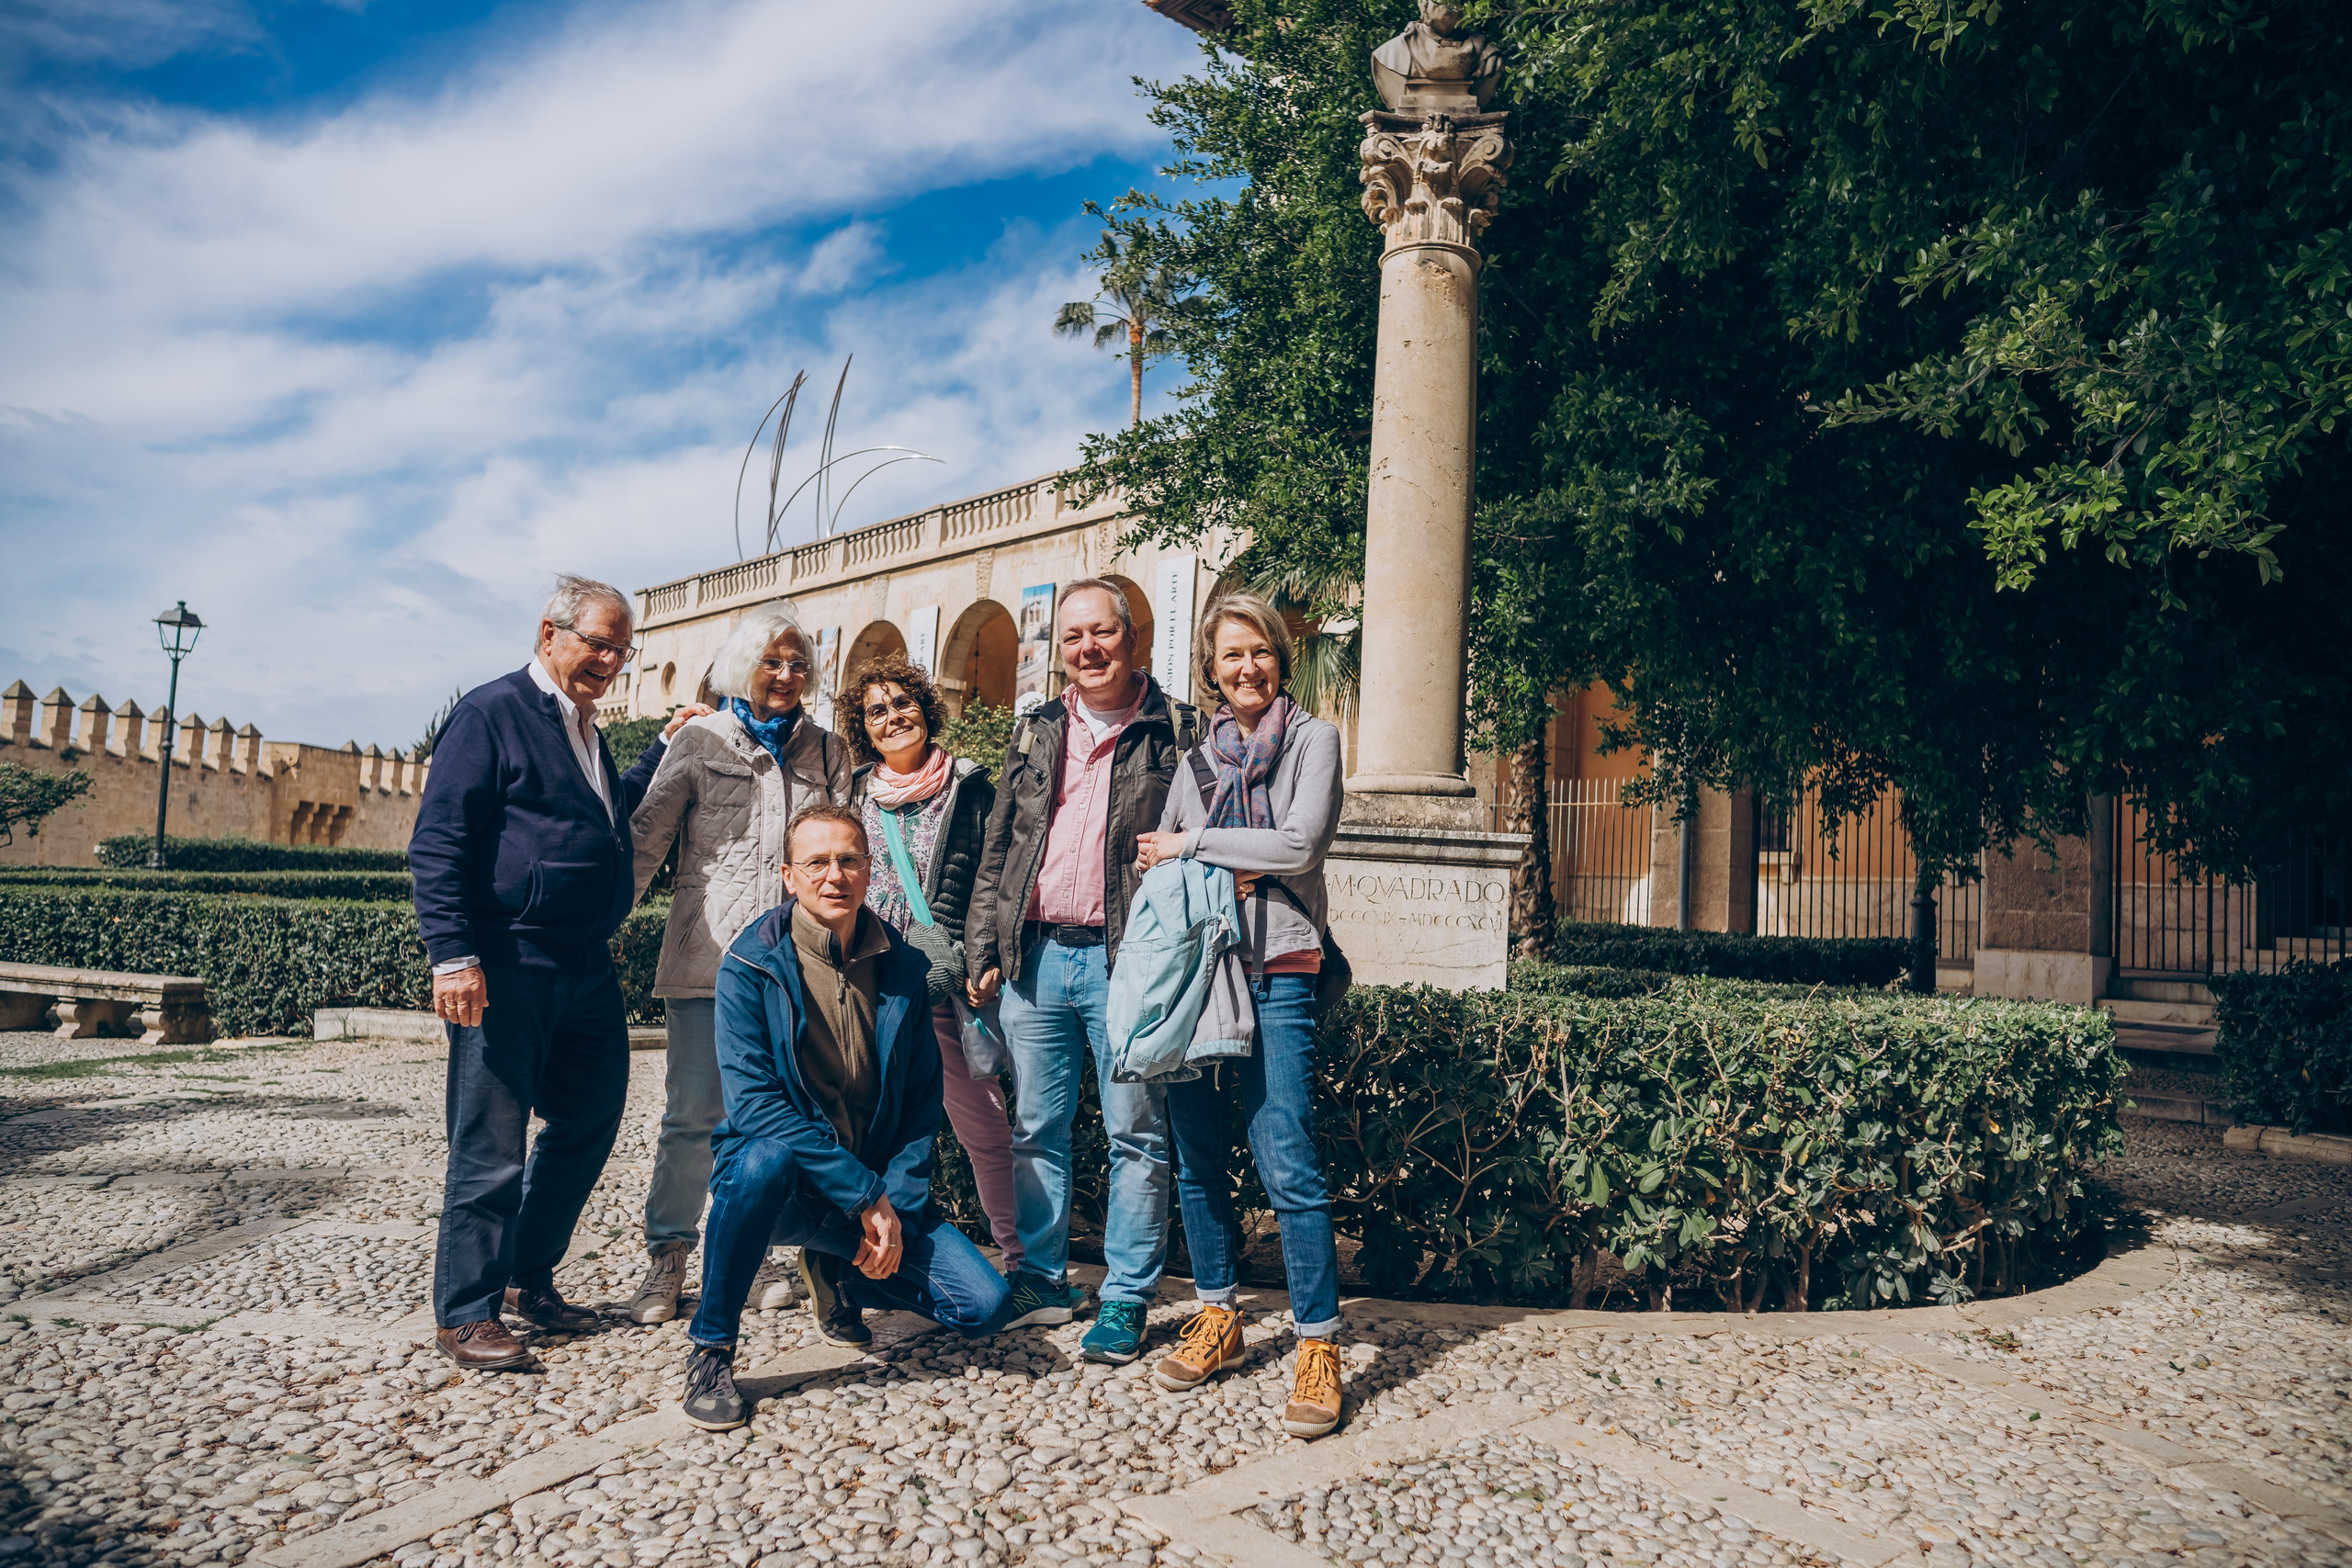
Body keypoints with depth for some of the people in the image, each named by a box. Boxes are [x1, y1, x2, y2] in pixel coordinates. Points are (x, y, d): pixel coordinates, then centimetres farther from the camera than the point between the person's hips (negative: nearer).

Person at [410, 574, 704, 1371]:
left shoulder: (584, 729, 18)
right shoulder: (492, 712, -6)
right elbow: (438, 842, -12)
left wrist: (665, 748, 27)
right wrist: (452, 956, -20)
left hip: (586, 967, 9)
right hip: (508, 967, -8)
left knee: (590, 1120, 15)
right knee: (492, 1143, -1)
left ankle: (528, 1277, 30)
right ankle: (466, 1314, 12)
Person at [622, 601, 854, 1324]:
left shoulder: (827, 749, 13)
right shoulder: (699, 742, 5)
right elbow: (646, 838, 5)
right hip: (710, 957, -2)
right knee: (694, 1113, -2)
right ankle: (666, 1257, 11)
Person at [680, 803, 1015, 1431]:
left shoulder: (903, 970, 0)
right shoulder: (751, 965, -12)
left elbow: (923, 1102, 5)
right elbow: (752, 1101, -20)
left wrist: (896, 1204, -10)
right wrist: (866, 1196, -24)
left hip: (879, 1191, 4)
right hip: (784, 1189, -3)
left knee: (985, 1306, -12)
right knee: (768, 1155, -39)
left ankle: (835, 1274, 18)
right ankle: (709, 1348, -15)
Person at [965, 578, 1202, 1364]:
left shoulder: (1177, 731, 1)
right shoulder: (1034, 733, 14)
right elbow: (997, 850, 16)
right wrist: (984, 948, 8)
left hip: (1126, 960, -4)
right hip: (1036, 958, 5)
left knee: (1136, 1136, 2)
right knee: (1035, 1130, 12)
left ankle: (1125, 1302, 12)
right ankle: (1041, 1284, 25)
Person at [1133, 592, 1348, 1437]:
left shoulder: (1313, 739, 3)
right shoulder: (1196, 754, 15)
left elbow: (1300, 844, -10)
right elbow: (1154, 854, 13)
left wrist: (1195, 844, -4)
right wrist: (1215, 874, -6)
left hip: (1276, 975, -4)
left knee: (1290, 1169, -9)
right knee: (1198, 1161, 10)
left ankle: (1317, 1345, 1)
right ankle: (1218, 1319, 24)